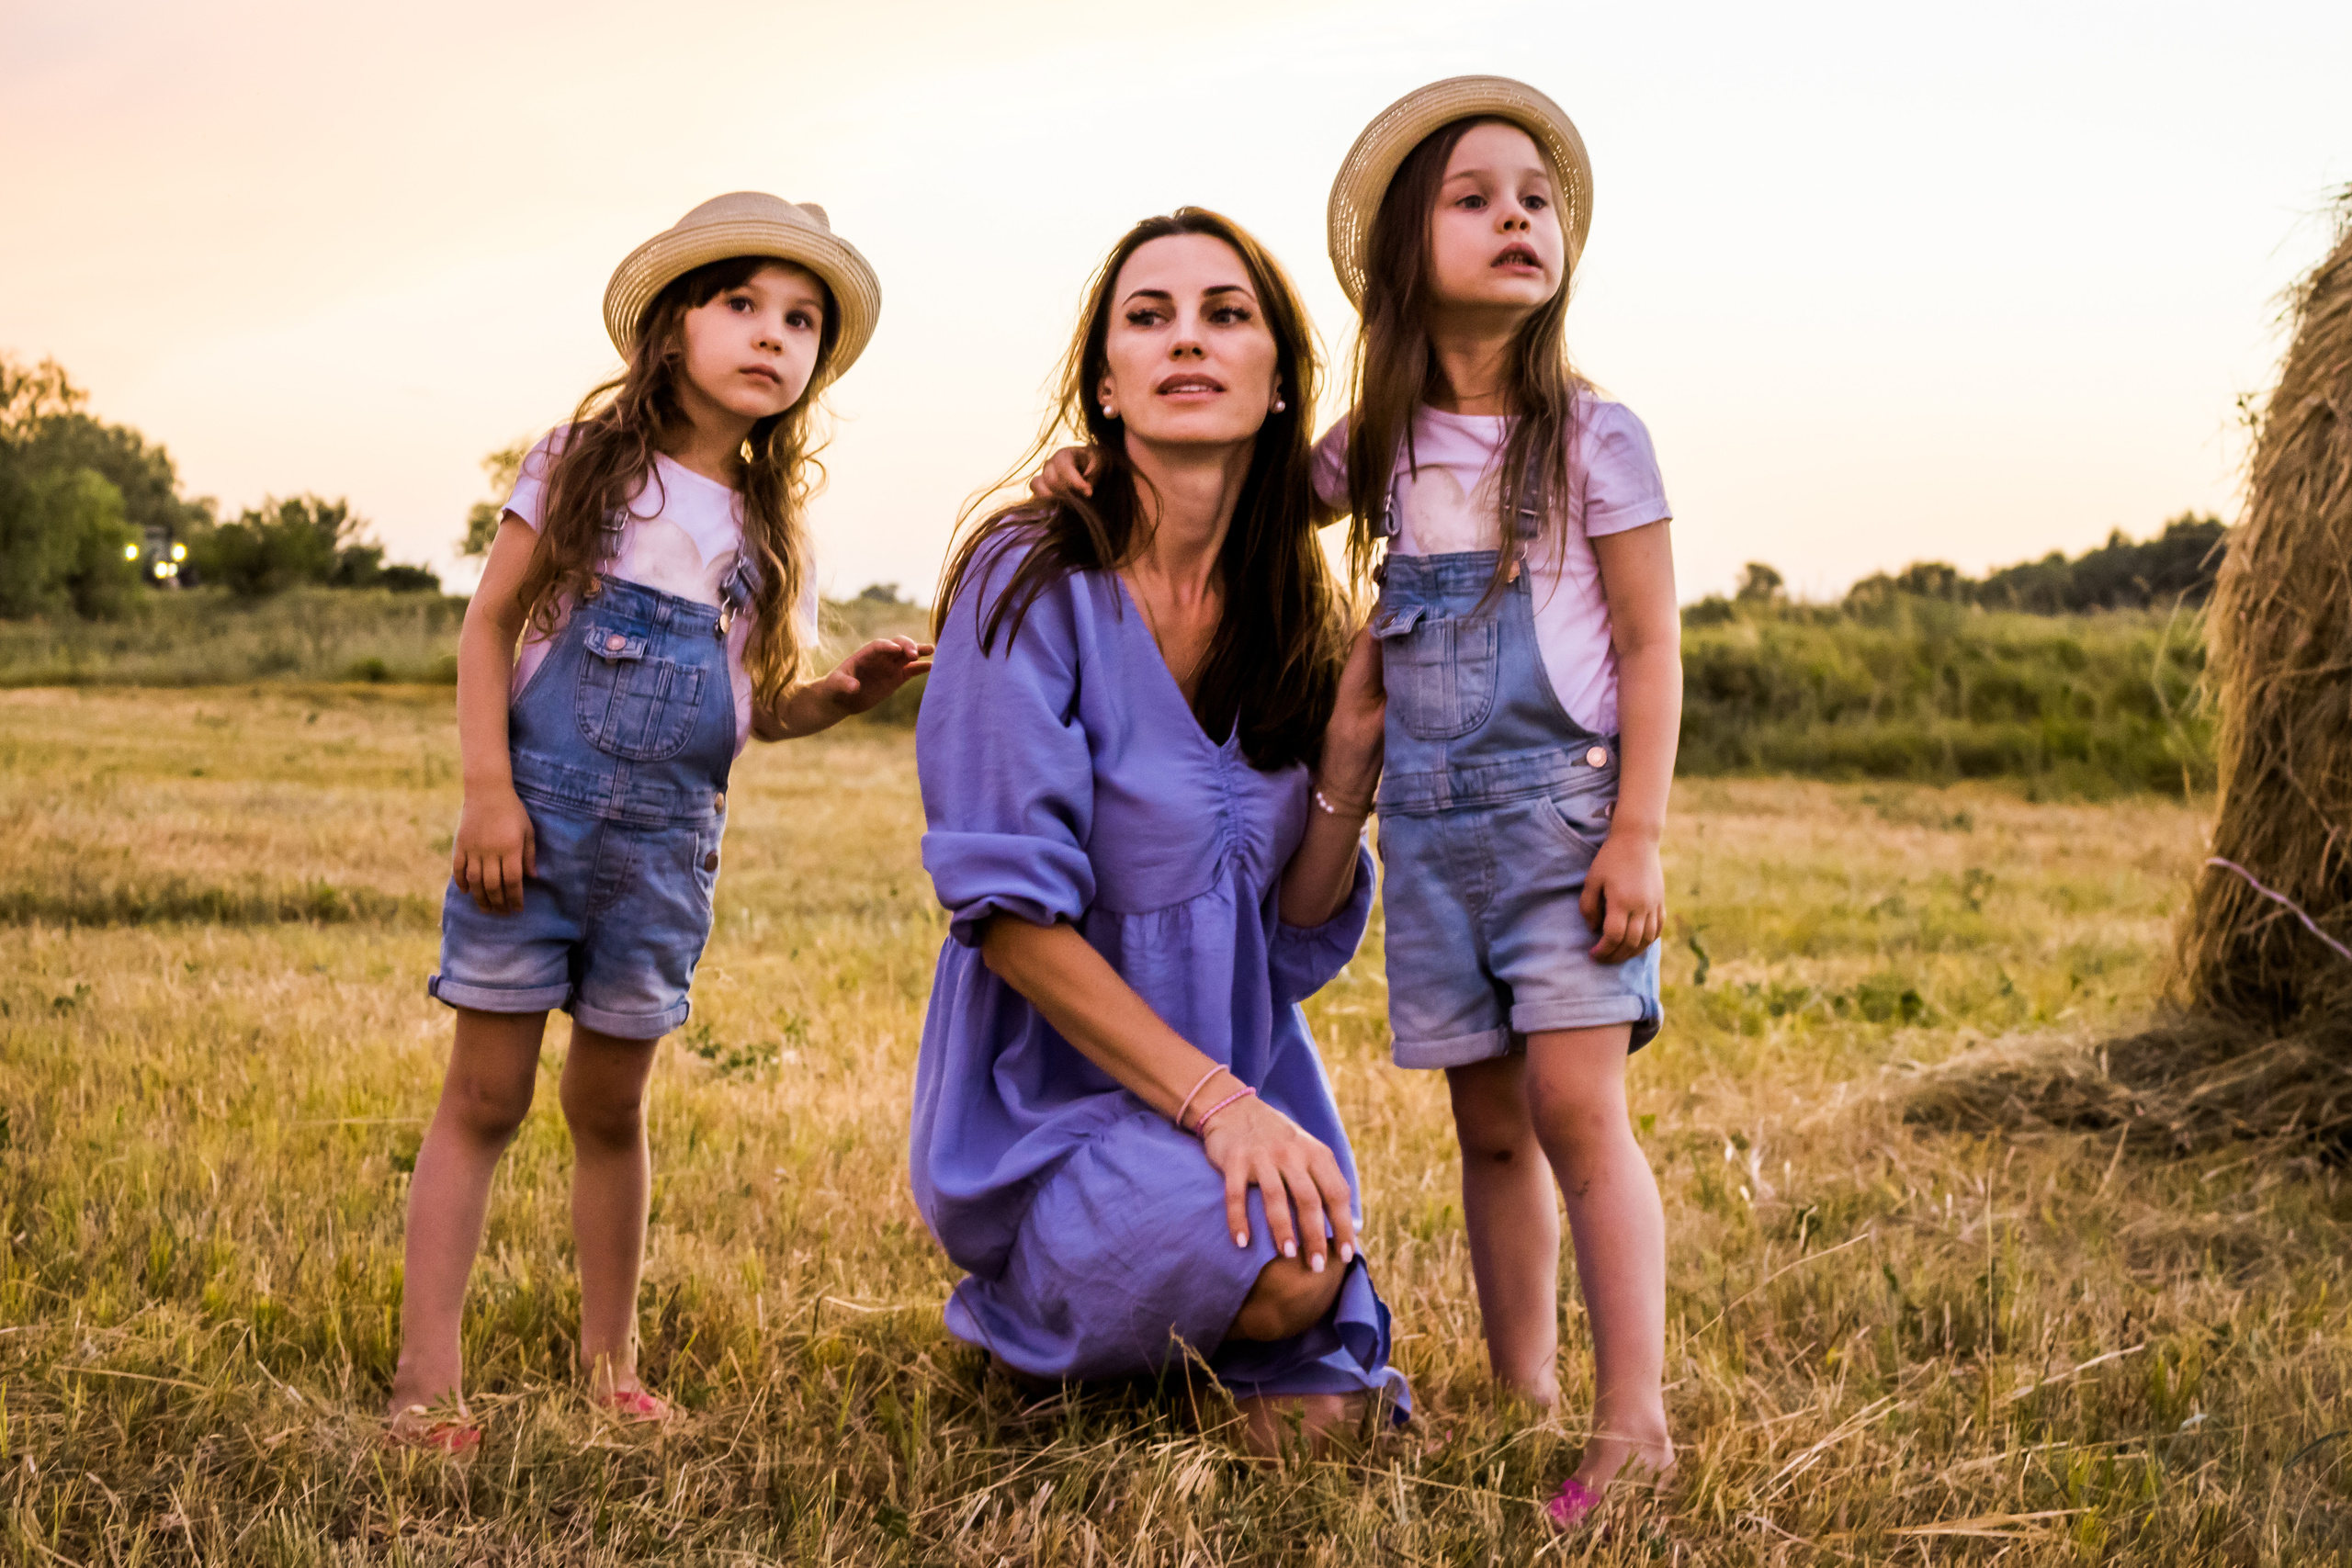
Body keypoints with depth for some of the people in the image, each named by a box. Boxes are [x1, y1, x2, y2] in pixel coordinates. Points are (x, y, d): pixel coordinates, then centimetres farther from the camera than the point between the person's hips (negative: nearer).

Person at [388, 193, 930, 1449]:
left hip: (668, 844, 3)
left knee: (611, 1107, 12)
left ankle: (609, 1366, 23)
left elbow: (761, 706, 13)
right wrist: (488, 792, -11)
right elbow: (490, 623, -1)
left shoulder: (773, 529, 9)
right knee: (485, 1094, -1)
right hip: (543, 813, -3)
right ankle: (426, 1376, 4)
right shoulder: (585, 464, 0)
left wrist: (848, 691, -8)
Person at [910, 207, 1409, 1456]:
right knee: (1277, 1269, -31)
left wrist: (1354, 736, -11)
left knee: (1317, 1398, -18)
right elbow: (1008, 911, -18)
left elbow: (1299, 932, 4)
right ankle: (1036, 1308, 2)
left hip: (1250, 1082, 5)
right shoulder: (1037, 584, -14)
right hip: (1049, 1092, -4)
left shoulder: (1292, 614, 4)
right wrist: (1211, 1099, -23)